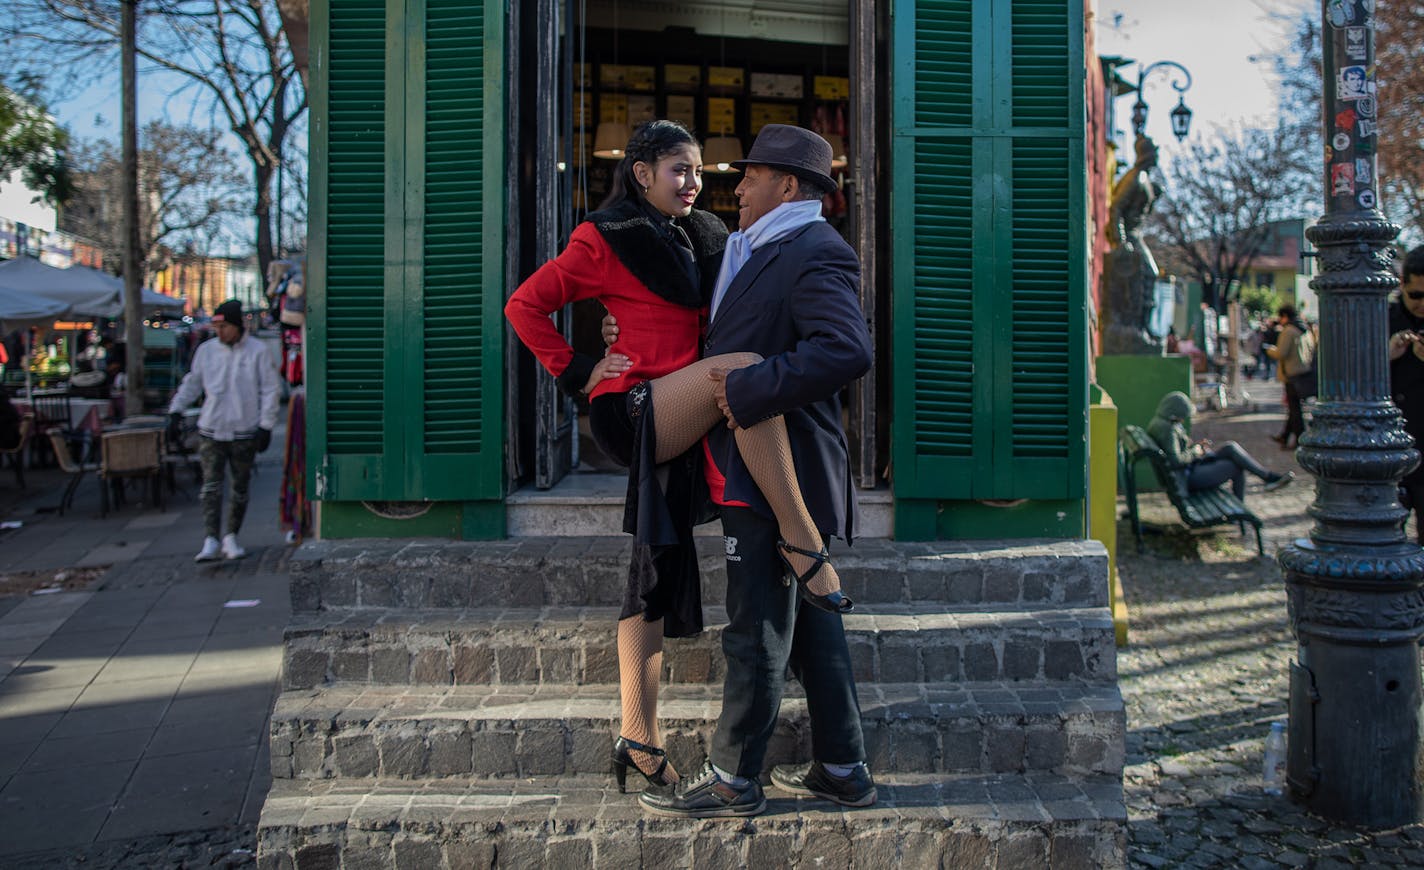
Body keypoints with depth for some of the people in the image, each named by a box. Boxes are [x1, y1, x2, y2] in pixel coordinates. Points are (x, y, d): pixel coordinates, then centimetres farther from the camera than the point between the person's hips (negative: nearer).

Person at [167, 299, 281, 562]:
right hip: (211, 431, 2)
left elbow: (270, 391, -3)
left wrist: (266, 426, -7)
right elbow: (191, 383, 18)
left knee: (240, 488, 7)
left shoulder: (258, 351, -4)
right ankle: (210, 541, -11)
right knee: (211, 486, -8)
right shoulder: (206, 350, 6)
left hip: (245, 432, -2)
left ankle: (231, 537, 21)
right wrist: (176, 410, 10)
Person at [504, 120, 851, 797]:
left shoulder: (706, 239, 18)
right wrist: (577, 373, -6)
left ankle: (638, 741, 11)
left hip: (677, 429, 7)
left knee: (658, 572, 5)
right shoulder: (604, 240, 0)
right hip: (629, 412, -7)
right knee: (744, 369, -30)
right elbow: (524, 305, 2)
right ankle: (802, 544, -25)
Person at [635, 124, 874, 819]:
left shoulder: (814, 253, -14)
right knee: (809, 620, 15)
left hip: (773, 471, -11)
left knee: (756, 630, 0)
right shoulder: (768, 251, 19)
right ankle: (842, 769, 27)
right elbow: (744, 344, 24)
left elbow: (847, 349, -30)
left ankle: (732, 780, 13)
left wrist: (750, 390, -26)